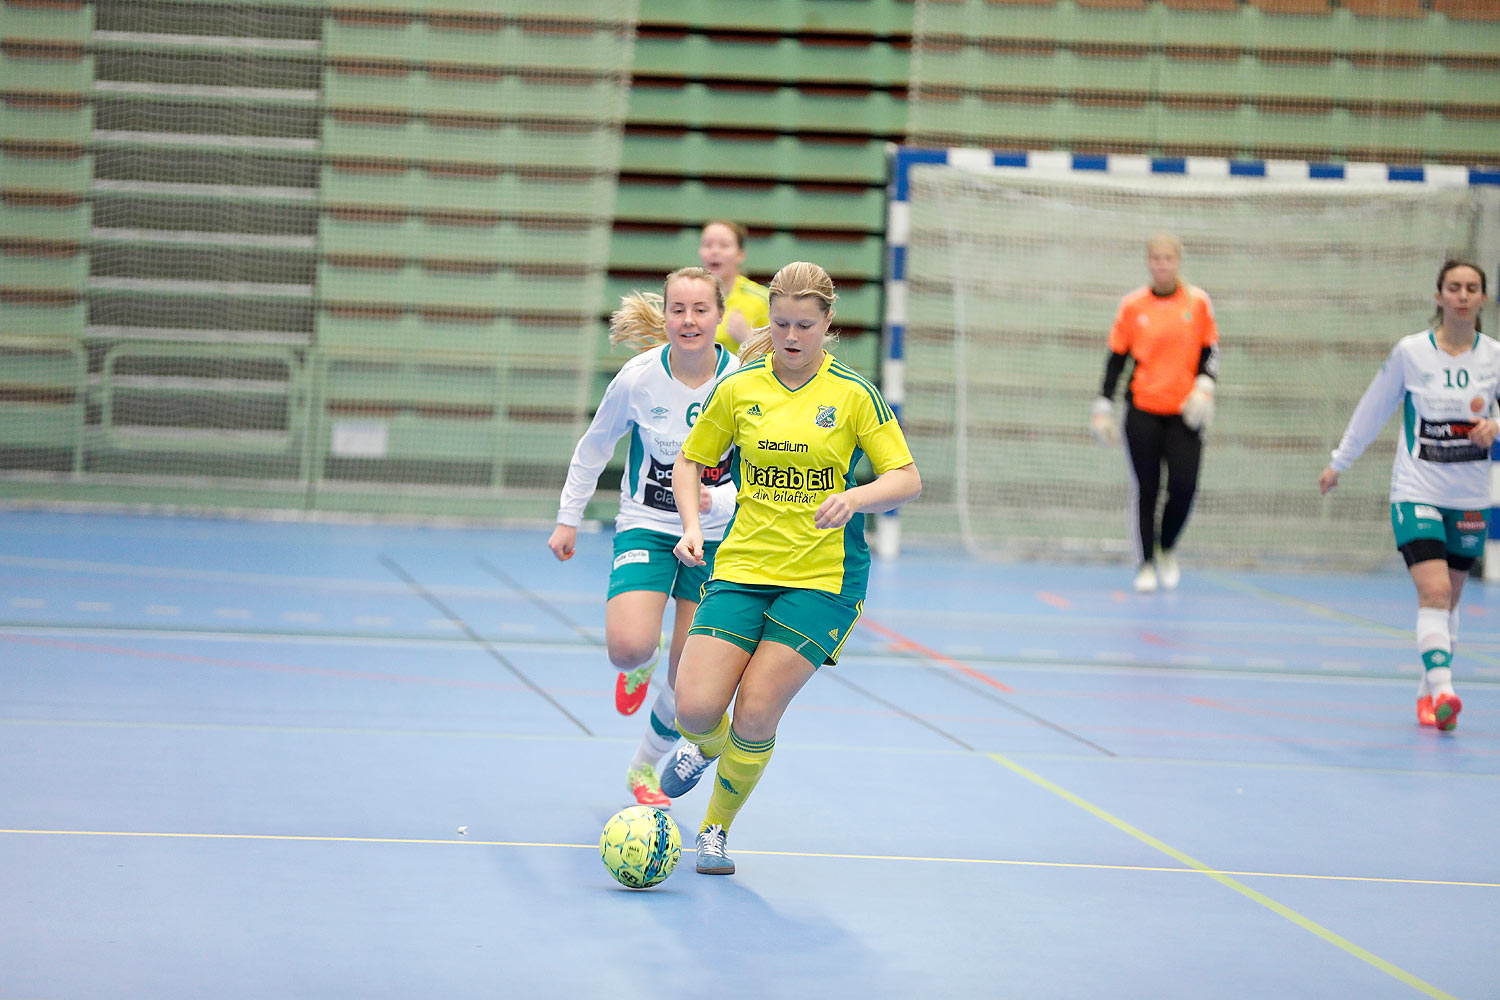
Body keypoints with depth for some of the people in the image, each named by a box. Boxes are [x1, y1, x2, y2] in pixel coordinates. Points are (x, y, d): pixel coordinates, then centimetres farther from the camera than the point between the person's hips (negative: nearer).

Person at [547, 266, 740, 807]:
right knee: (629, 647, -25)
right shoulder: (638, 378, -13)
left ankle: (645, 767, 31)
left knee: (687, 679, 3)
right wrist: (568, 518, 7)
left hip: (715, 535, 1)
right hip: (645, 527, -1)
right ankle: (640, 666, 15)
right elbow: (594, 447, 4)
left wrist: (717, 500, -21)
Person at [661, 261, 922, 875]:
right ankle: (707, 744, 29)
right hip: (742, 566, 2)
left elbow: (907, 479, -5)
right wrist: (692, 523, -3)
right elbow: (690, 460, 13)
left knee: (755, 718, -10)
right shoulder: (739, 387, 2)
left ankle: (717, 829, 15)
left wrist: (855, 498, -25)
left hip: (824, 576, -2)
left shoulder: (853, 395, -5)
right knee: (696, 708, -10)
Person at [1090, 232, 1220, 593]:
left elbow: (1210, 349, 9)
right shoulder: (1132, 305, 2)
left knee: (1184, 487, -9)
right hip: (1143, 410, 0)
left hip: (1184, 413, 0)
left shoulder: (1198, 302, 3)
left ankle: (1168, 550, 17)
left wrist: (1204, 386, -7)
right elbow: (1117, 357, 7)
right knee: (1145, 489, -1)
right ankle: (1145, 565, 9)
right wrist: (1103, 407, 4)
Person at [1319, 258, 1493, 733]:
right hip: (1417, 492, -3)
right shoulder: (1410, 352, -5)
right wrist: (1339, 462, 15)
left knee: (1447, 599, 10)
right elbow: (1374, 409, 7)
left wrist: (1494, 427, -15)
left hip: (1470, 497, 3)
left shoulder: (1494, 356, -1)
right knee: (1434, 591, -19)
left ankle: (1427, 693, 22)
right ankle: (1441, 687, -28)